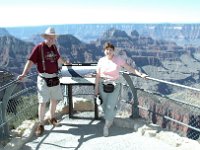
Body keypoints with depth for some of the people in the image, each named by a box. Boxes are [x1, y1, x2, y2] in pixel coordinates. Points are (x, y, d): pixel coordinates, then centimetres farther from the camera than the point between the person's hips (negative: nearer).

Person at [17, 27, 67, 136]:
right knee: (42, 102, -3)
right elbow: (31, 61, -15)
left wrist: (65, 63, 44)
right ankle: (41, 125, 8)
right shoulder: (39, 48, -9)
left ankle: (52, 118, 36)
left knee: (54, 100, 15)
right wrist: (24, 74, -25)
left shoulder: (54, 47, 8)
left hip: (54, 78, 6)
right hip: (43, 79, -6)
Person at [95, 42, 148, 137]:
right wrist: (96, 89, 3)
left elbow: (129, 68, -4)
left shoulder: (118, 60, -4)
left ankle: (106, 126, 9)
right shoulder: (101, 61, -1)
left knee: (110, 107, -7)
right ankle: (110, 121, 34)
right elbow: (98, 76, 2)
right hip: (103, 86, 2)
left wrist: (140, 74, -13)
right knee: (105, 106, 9)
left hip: (114, 86, -2)